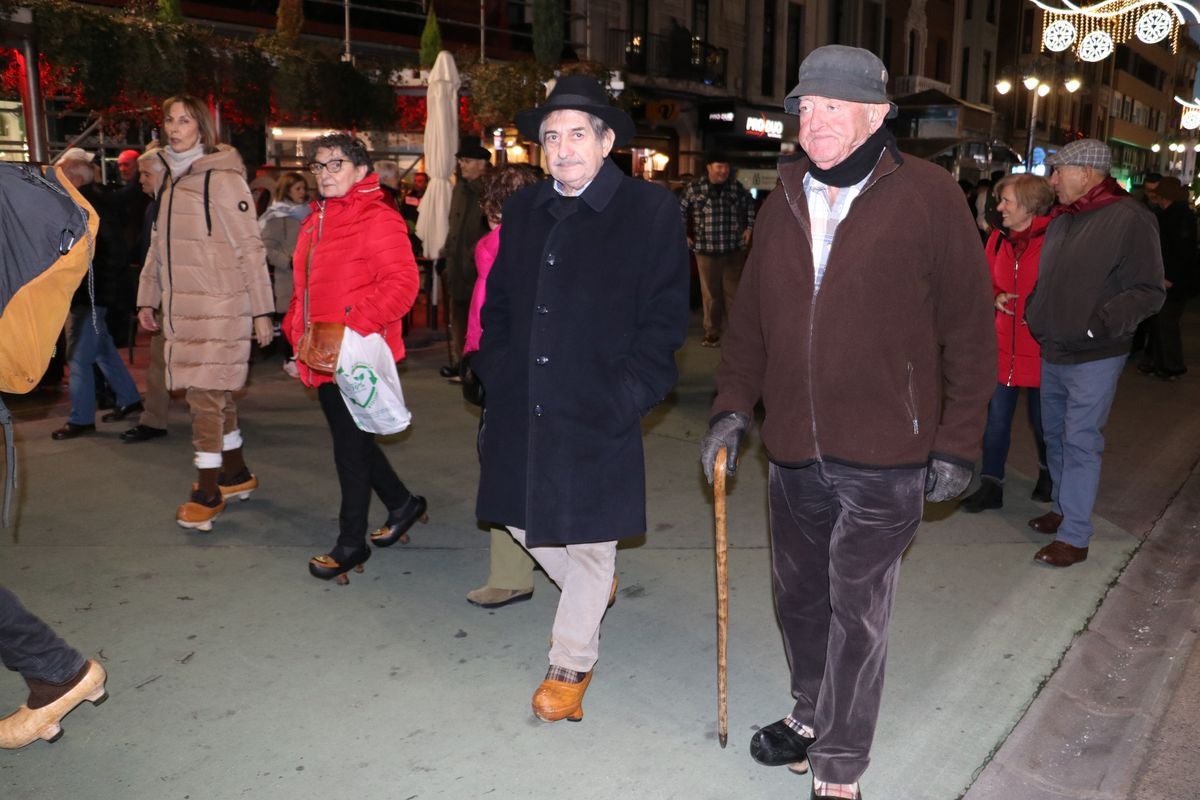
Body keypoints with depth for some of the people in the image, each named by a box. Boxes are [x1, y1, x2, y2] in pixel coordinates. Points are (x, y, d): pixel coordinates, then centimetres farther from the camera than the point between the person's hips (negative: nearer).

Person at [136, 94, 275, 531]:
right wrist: (147, 298, 16)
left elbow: (250, 246, -10)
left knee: (205, 394, -7)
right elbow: (159, 245, 19)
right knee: (214, 394, 13)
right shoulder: (171, 178, 14)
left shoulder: (223, 177, -9)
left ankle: (208, 491, 1)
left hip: (219, 305, -7)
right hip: (180, 306, 7)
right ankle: (236, 473, 26)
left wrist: (261, 310, -12)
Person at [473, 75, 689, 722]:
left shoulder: (651, 211, -6)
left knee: (589, 539, 6)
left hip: (597, 414, -5)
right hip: (520, 408, 5)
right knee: (520, 517, 15)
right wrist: (493, 373, 5)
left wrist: (625, 397, -14)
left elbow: (664, 321, -7)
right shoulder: (522, 209, 10)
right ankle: (588, 586, 45)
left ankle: (570, 666, 27)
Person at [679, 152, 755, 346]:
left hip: (734, 250, 1)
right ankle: (712, 332, 15)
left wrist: (749, 228, 17)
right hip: (706, 250, -1)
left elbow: (750, 205, 22)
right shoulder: (695, 188, -2)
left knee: (733, 292, 5)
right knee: (710, 293, 4)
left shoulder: (736, 188, 4)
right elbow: (680, 210, 9)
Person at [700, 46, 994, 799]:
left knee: (857, 613, 1)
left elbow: (971, 328, -6)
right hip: (795, 450, 6)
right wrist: (734, 407, 4)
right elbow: (751, 317, 13)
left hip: (885, 457, -5)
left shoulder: (928, 195, -8)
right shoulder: (783, 204, 8)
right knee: (800, 595, 19)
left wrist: (958, 441, -7)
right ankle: (814, 714, 43)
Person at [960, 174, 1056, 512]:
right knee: (997, 417, 7)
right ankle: (991, 485, 16)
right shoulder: (998, 239, 4)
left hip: (1041, 345, -4)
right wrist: (997, 298, -3)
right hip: (1004, 342, 5)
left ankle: (1048, 474, 37)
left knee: (1041, 419, 12)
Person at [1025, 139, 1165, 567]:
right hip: (1053, 353, 8)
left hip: (1094, 358, -8)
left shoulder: (1129, 218, -13)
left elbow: (1149, 292, -15)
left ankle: (1074, 537, 2)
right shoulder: (1061, 219, 11)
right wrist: (1033, 314, 8)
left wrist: (1104, 322, -26)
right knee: (1055, 435, 17)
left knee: (1081, 443, -5)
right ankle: (1062, 509, 33)